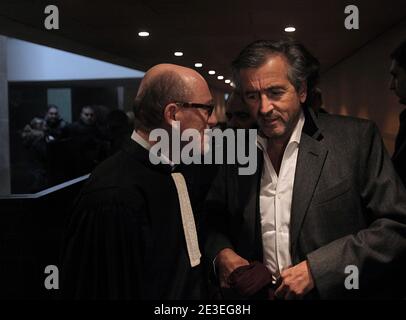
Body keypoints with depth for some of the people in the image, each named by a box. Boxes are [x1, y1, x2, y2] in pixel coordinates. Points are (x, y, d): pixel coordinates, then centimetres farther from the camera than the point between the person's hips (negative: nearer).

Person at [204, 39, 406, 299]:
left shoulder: (357, 138, -14)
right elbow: (214, 220, 10)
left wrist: (316, 268, -21)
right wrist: (220, 253, -11)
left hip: (335, 292, -3)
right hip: (255, 293, 4)